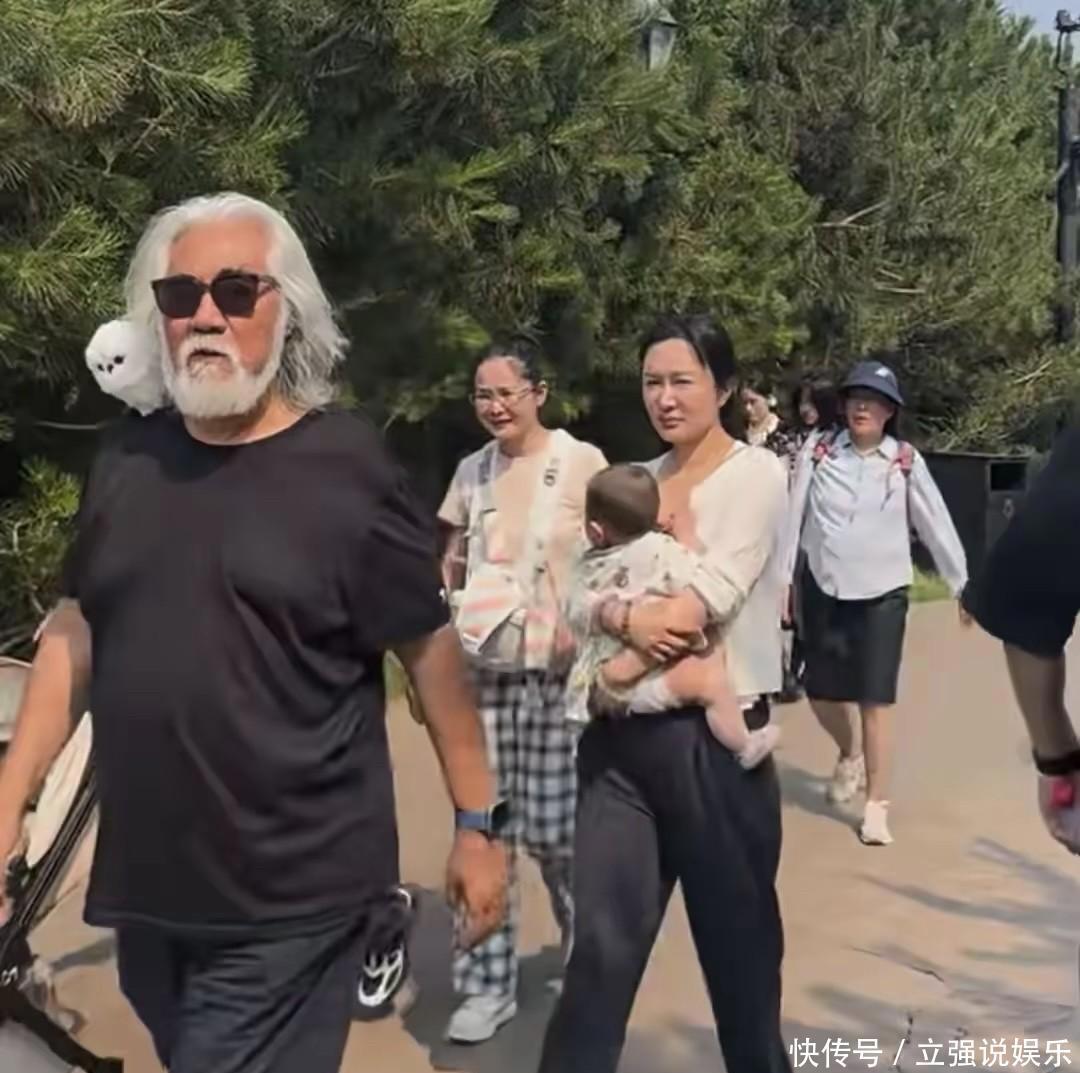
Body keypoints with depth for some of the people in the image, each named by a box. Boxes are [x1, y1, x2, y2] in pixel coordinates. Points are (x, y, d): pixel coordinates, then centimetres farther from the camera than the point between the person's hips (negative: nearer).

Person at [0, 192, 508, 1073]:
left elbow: (431, 649, -5)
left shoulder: (348, 469, -9)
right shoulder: (125, 459, 5)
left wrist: (479, 822, -2)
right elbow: (77, 631, 10)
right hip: (145, 891, 6)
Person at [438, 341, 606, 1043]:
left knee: (558, 830, 2)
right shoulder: (473, 471, 9)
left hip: (559, 673, -3)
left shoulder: (581, 462, -4)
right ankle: (489, 984, 16)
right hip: (484, 671, 4)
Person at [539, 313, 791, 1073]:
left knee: (736, 932, 12)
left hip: (714, 732, -4)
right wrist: (625, 619, -20)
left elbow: (712, 599, -15)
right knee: (603, 936, 4)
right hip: (623, 735, 4)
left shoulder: (757, 472, -4)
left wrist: (612, 619, -7)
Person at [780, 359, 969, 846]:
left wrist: (964, 585, 3)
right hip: (823, 590, 2)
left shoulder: (906, 461, -4)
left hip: (883, 594, -2)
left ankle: (876, 807, 8)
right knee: (821, 693, 11)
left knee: (876, 701, -3)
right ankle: (849, 756, 43)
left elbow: (937, 525, 1)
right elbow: (793, 518, -1)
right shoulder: (818, 454, -3)